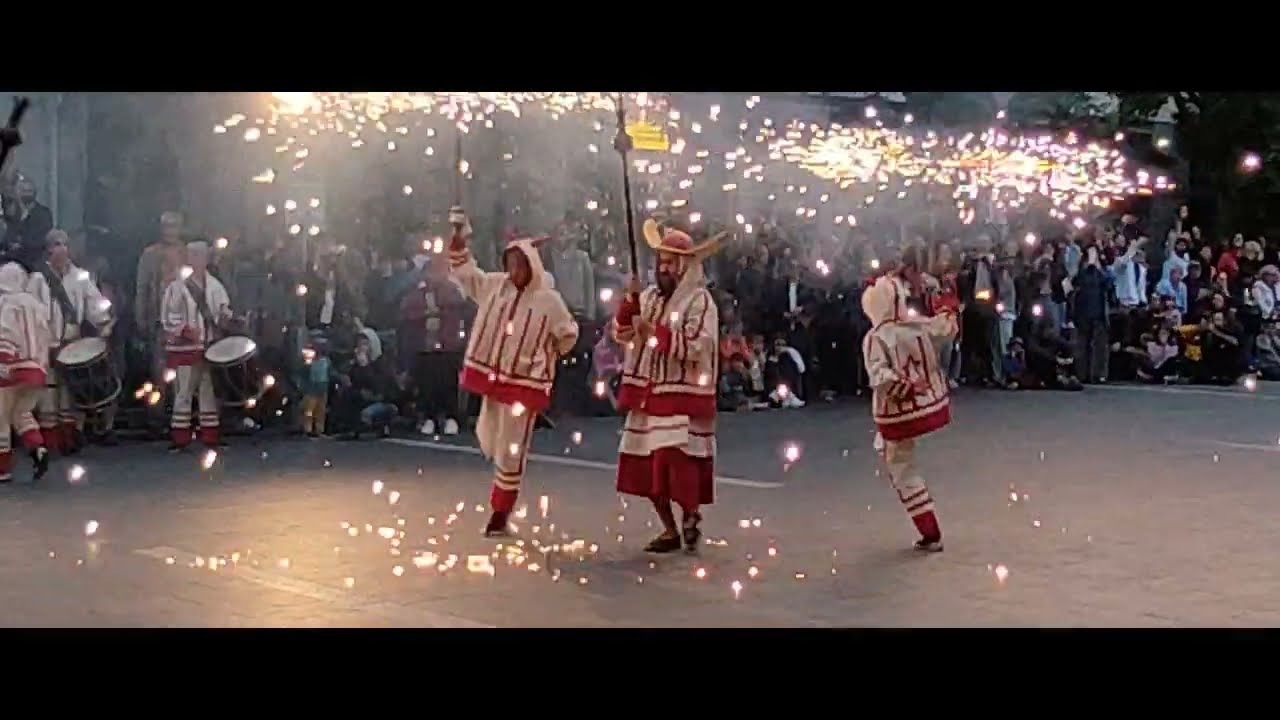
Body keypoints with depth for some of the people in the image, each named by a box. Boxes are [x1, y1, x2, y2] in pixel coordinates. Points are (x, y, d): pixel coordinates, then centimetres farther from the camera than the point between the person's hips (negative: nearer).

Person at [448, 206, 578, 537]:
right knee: (489, 443, 13)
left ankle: (500, 515, 13)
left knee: (510, 452, 1)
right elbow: (464, 270, 5)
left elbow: (568, 334, 2)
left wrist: (545, 358, 4)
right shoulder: (495, 285, -1)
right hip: (493, 377, 4)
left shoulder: (549, 300, -11)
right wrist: (459, 236, -7)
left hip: (525, 384, -4)